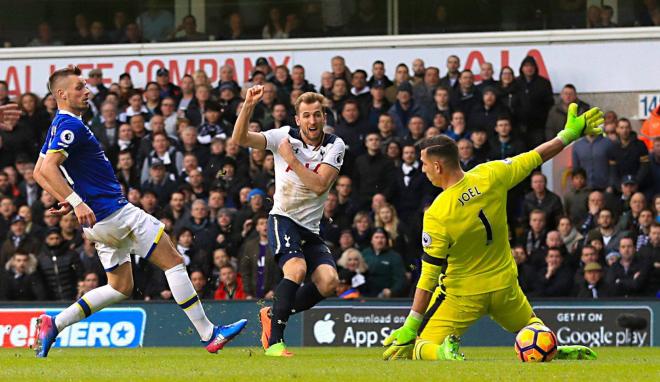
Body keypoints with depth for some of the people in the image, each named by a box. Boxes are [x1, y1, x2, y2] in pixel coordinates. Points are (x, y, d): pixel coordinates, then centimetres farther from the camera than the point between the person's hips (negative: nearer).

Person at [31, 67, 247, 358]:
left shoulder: (60, 126, 16)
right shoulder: (70, 126, -14)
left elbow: (38, 173, 22)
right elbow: (48, 169, -26)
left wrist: (65, 201, 16)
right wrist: (77, 202, -31)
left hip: (100, 222, 10)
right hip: (116, 213, -10)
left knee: (121, 288, 17)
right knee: (173, 261, -5)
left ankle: (53, 324, 9)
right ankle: (209, 335, -4)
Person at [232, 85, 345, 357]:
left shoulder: (335, 146, -2)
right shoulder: (285, 136, -4)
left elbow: (320, 186, -14)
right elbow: (240, 139, -14)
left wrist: (292, 160, -16)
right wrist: (249, 106, -27)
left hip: (310, 229, 3)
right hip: (283, 219, -3)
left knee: (329, 282, -17)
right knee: (297, 268, -30)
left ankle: (273, 314, 6)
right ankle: (274, 341, -23)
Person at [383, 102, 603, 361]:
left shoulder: (436, 216, -26)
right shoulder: (490, 175, -16)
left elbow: (429, 277, -22)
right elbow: (535, 157, -1)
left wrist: (411, 327, -15)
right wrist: (571, 133, 14)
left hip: (462, 294, -5)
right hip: (504, 286, 5)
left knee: (411, 349, 4)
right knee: (530, 325, 33)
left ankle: (446, 351, -28)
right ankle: (554, 349, 1)